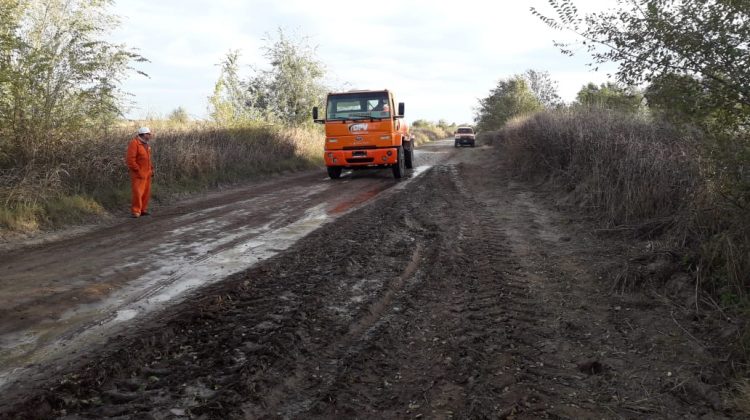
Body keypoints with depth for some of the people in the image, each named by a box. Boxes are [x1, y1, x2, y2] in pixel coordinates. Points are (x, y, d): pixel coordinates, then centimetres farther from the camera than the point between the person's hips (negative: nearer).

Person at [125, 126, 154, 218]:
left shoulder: (146, 144, 11)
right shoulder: (134, 143, -15)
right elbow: (130, 159, -20)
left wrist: (151, 169, 12)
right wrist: (138, 171, -21)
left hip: (146, 172, 8)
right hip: (138, 173, -8)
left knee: (146, 192, 7)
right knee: (137, 192, -11)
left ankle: (143, 210, 15)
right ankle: (135, 212, -6)